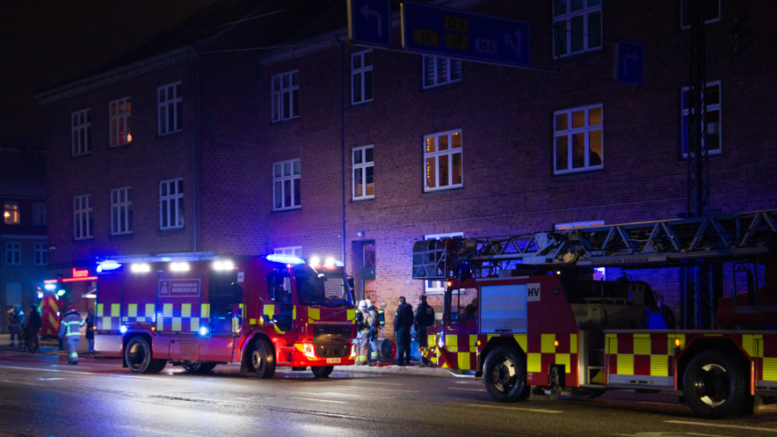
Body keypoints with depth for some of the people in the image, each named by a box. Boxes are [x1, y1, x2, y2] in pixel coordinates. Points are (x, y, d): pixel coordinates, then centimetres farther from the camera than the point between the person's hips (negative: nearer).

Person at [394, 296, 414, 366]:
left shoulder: (400, 308, -12)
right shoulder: (409, 309, 11)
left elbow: (397, 319, -13)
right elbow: (412, 319, 17)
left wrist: (395, 329, -6)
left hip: (401, 328, -7)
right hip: (407, 328, 7)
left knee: (400, 345, -7)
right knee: (407, 344, 12)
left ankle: (400, 360, -10)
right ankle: (407, 360, 15)